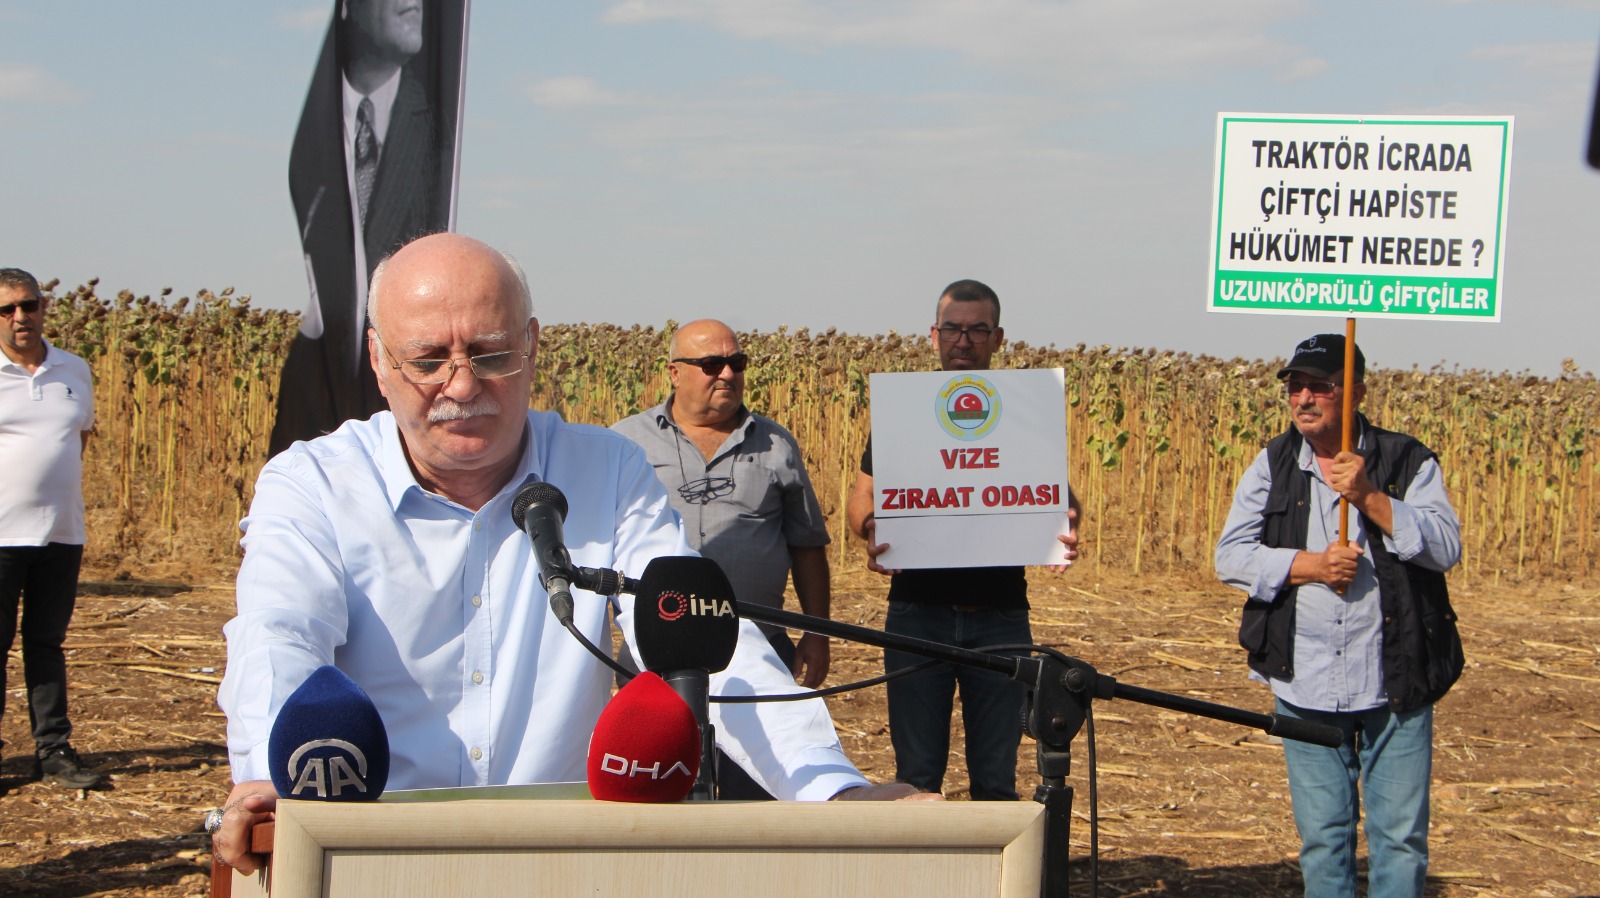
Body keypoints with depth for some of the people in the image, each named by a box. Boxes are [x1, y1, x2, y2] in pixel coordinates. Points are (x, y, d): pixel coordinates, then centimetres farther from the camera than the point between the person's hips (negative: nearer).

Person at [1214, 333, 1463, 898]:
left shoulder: (1407, 463, 0)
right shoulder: (1272, 465, 6)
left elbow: (1446, 547, -11)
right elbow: (1230, 555, 0)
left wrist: (1369, 497, -21)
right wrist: (1309, 565, -14)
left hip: (1396, 687, -2)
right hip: (1305, 687, 2)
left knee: (1400, 835, 1)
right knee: (1322, 836, 10)